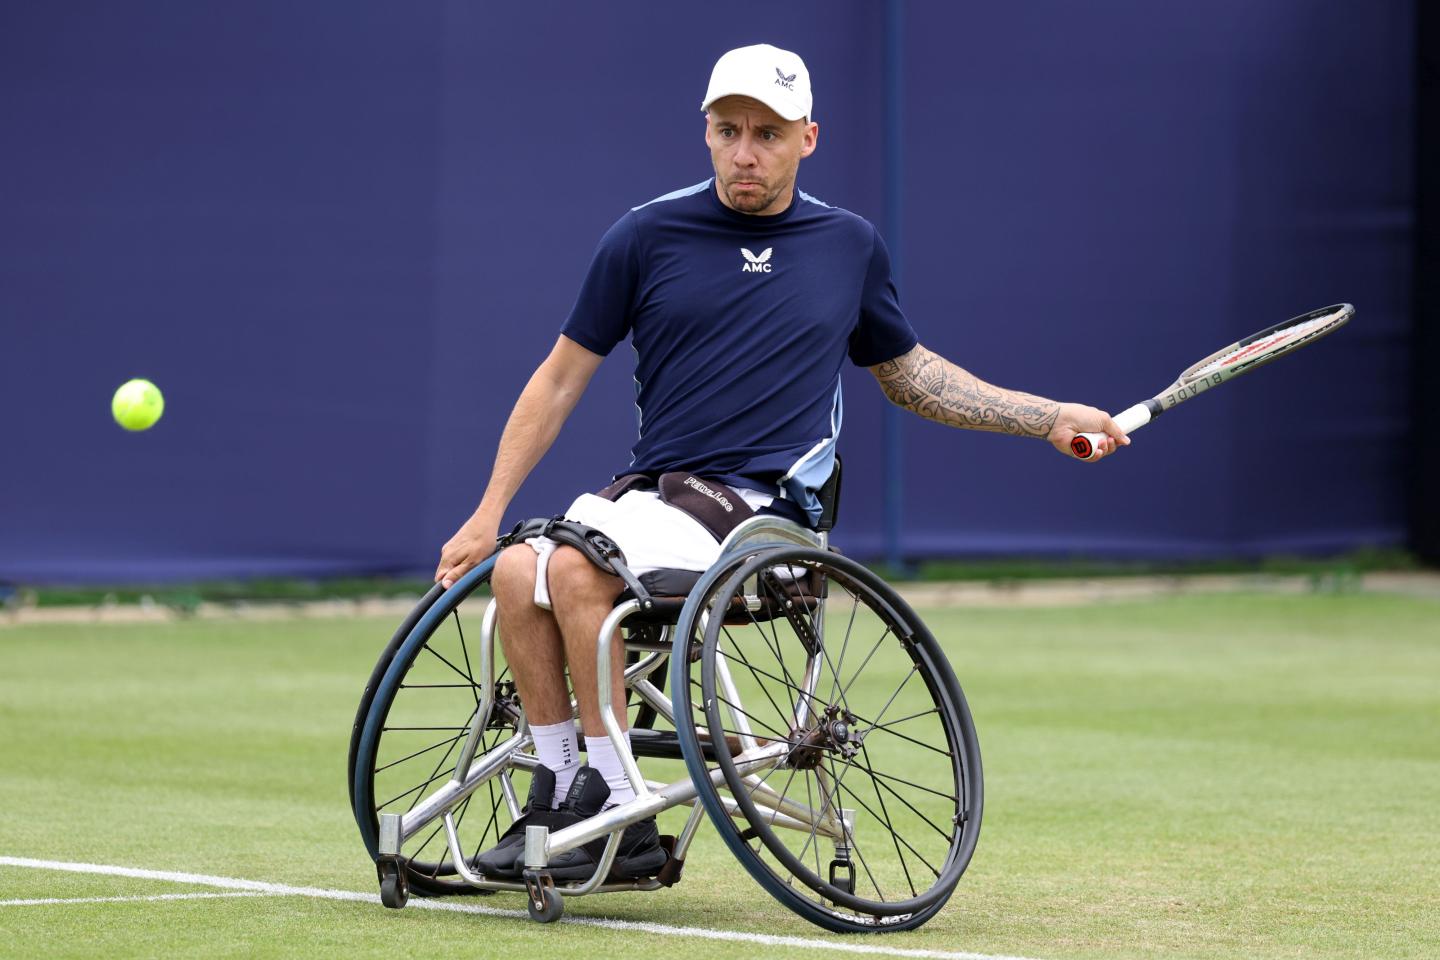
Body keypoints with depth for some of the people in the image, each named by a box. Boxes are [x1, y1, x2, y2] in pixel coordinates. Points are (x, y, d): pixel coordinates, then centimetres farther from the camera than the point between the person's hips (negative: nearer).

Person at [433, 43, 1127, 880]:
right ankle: (561, 789, -16)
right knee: (518, 569, -27)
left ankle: (619, 813, -23)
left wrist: (1048, 418, 21)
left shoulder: (851, 245, 12)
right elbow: (563, 377, 13)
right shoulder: (648, 236, 8)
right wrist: (488, 515, 8)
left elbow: (910, 373, 27)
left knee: (576, 568, -30)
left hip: (766, 506, -3)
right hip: (651, 492, 3)